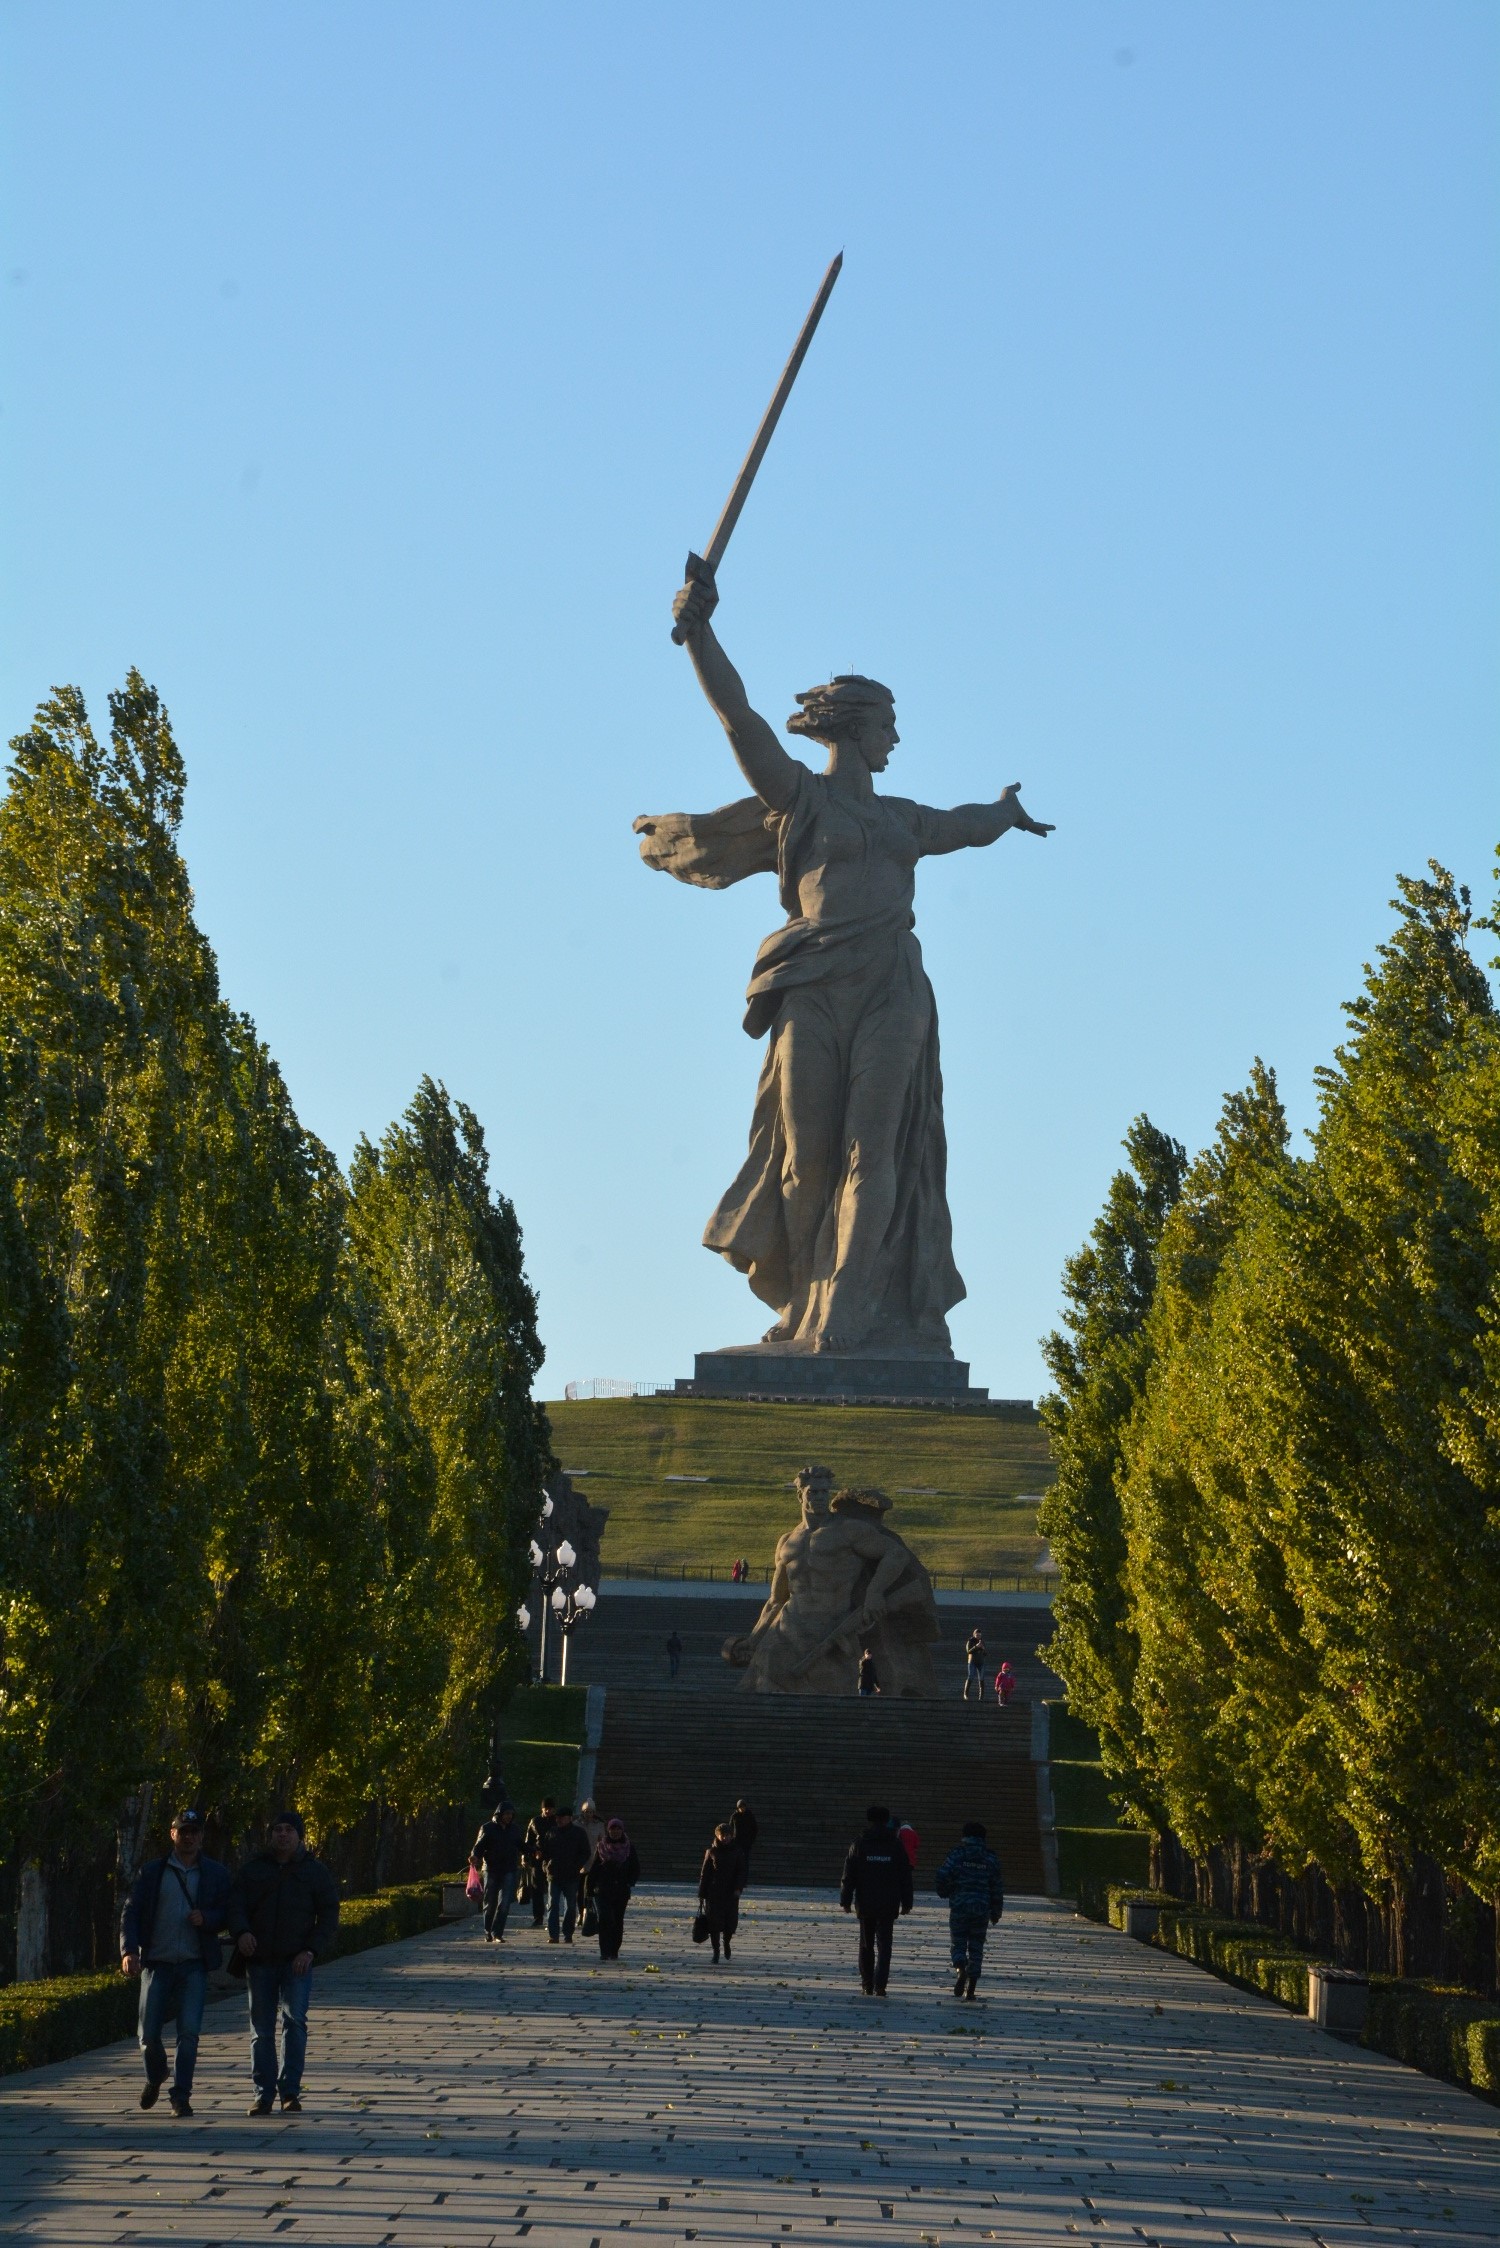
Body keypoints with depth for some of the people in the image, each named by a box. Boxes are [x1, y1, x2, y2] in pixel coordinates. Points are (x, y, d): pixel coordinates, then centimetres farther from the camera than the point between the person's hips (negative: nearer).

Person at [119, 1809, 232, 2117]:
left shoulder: (216, 1874, 8)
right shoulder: (151, 1873, 7)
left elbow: (228, 1915, 8)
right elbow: (130, 1914, 1)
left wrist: (206, 1918, -14)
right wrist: (128, 1951, -15)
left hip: (194, 1966, 0)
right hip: (157, 1964, 1)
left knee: (189, 2032, -11)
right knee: (148, 2034, 0)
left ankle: (180, 2095, -2)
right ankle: (155, 2077, 30)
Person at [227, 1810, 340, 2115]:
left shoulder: (316, 1873, 7)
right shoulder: (252, 1870, 11)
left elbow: (329, 1917, 3)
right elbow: (236, 1906, 2)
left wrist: (311, 1951, -12)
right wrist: (242, 1932, -20)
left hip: (297, 1961, -2)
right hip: (260, 1961, 2)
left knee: (295, 2020, -16)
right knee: (261, 2030, 3)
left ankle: (290, 2091, -11)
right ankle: (263, 2094, 9)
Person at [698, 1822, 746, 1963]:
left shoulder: (737, 1851, 3)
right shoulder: (711, 1852, 2)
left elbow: (742, 1871, 2)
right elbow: (704, 1873, 5)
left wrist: (738, 1888, -13)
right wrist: (701, 1894, 2)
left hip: (731, 1893, 0)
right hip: (713, 1893, 0)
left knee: (731, 1922, -2)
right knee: (714, 1923, -3)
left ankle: (726, 1943, 29)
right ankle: (716, 1952, 9)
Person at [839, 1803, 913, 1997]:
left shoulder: (858, 1846, -1)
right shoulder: (896, 1846, 1)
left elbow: (848, 1876, -1)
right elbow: (906, 1877, 5)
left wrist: (846, 1900, 4)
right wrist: (906, 1903, 12)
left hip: (865, 1904, 0)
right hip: (889, 1906, 0)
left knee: (866, 1945, 12)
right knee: (884, 1946, 0)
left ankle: (867, 1985, 15)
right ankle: (880, 1985, -12)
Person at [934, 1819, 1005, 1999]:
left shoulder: (956, 1855, -3)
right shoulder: (990, 1858, 4)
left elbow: (941, 1878, -12)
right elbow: (997, 1888, 5)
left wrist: (945, 1893, 10)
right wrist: (996, 1913, 13)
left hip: (959, 1908, -2)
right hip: (982, 1909, 2)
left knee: (957, 1943, 7)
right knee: (976, 1946, 8)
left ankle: (960, 1969, -22)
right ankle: (971, 1988, 6)